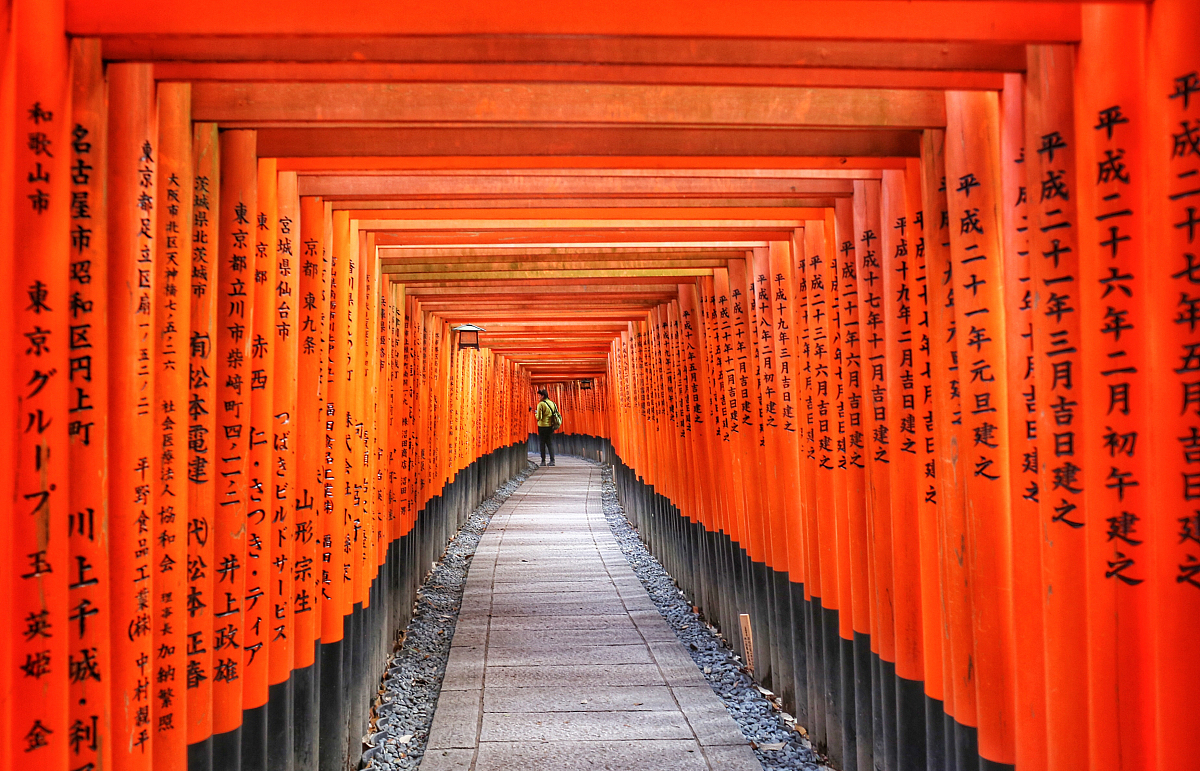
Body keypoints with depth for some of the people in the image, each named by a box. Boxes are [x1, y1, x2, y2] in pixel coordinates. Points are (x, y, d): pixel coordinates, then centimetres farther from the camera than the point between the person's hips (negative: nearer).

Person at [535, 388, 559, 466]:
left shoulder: (541, 404, -12)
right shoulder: (553, 403, 8)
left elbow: (539, 417, -16)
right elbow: (557, 415, 10)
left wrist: (536, 414, 4)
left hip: (542, 426, -6)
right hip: (551, 426, 6)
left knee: (542, 444, 3)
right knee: (550, 444, 11)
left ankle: (543, 461, 4)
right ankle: (552, 460, 7)